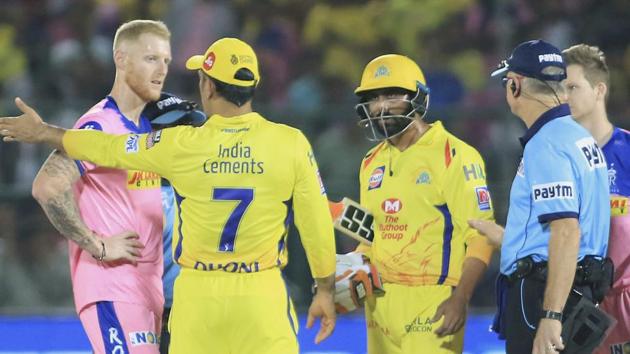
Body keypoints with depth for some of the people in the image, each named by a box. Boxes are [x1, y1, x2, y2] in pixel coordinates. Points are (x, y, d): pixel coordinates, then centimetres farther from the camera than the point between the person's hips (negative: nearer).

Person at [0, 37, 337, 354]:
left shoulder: (182, 145, -6)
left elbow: (108, 149, 8)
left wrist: (43, 133, 24)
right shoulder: (291, 144, -7)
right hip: (261, 295, -1)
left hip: (197, 295, 1)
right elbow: (316, 222, -3)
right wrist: (325, 290, 10)